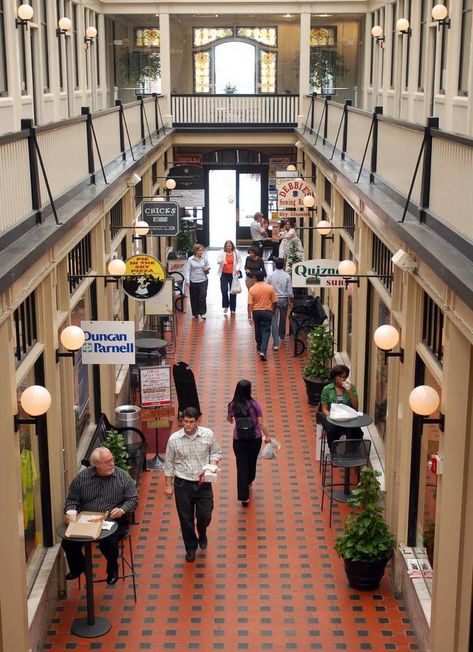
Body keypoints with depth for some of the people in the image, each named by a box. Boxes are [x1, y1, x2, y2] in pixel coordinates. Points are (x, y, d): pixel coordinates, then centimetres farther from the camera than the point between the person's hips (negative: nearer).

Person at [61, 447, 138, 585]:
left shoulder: (123, 477, -2)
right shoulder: (82, 477, 2)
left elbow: (133, 499, 0)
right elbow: (72, 500, 8)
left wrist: (123, 510, -20)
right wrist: (70, 513, -12)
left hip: (113, 521, -2)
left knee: (109, 542, -31)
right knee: (68, 542, -17)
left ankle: (112, 570, 4)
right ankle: (77, 568, 18)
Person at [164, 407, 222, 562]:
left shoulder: (208, 435, -11)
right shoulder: (174, 439, -13)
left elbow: (216, 452, 5)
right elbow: (169, 464, -2)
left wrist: (212, 466, -14)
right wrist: (168, 485, 0)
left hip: (203, 483, 1)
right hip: (182, 484, 0)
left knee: (205, 516, 5)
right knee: (186, 519, 9)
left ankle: (202, 534, 41)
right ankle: (191, 548, 33)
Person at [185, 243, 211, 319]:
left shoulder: (204, 258, 4)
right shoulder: (190, 259, -5)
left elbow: (208, 266, 19)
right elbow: (187, 270, -6)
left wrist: (208, 268, -6)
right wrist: (187, 281, -12)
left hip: (203, 281, 1)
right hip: (193, 282, -1)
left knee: (203, 297, -7)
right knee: (194, 298, 7)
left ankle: (203, 313, 0)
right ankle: (195, 313, 19)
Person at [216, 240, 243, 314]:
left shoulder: (236, 252, 2)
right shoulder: (222, 252, -2)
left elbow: (239, 262, 8)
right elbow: (218, 260, -11)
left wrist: (237, 269, -8)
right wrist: (222, 261, -34)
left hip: (233, 274, 1)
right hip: (224, 274, -1)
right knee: (224, 290, -10)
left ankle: (233, 308, 13)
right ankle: (226, 306, 9)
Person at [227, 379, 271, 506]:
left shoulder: (233, 405, -11)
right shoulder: (255, 404, -16)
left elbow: (229, 419, 9)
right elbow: (261, 423, -12)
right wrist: (267, 436, 2)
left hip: (239, 440, 0)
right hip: (255, 438, 0)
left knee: (241, 466, 6)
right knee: (252, 462, 24)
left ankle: (244, 496, 3)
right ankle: (248, 482, 50)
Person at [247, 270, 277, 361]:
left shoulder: (252, 289, -8)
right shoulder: (270, 288, -7)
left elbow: (250, 304, -11)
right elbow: (274, 302, -3)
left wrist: (249, 316, -8)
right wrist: (273, 311, 14)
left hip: (256, 312, 1)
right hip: (267, 312, -1)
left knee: (258, 331, 18)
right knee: (266, 331, 0)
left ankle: (259, 349, 33)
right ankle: (263, 351, -14)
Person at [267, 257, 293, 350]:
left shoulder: (270, 275, -8)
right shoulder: (287, 276, -8)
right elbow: (289, 291, -4)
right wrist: (290, 301, 9)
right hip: (284, 300, 1)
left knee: (274, 321, -3)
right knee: (283, 319, 21)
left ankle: (276, 343, -11)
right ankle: (282, 336, 43)